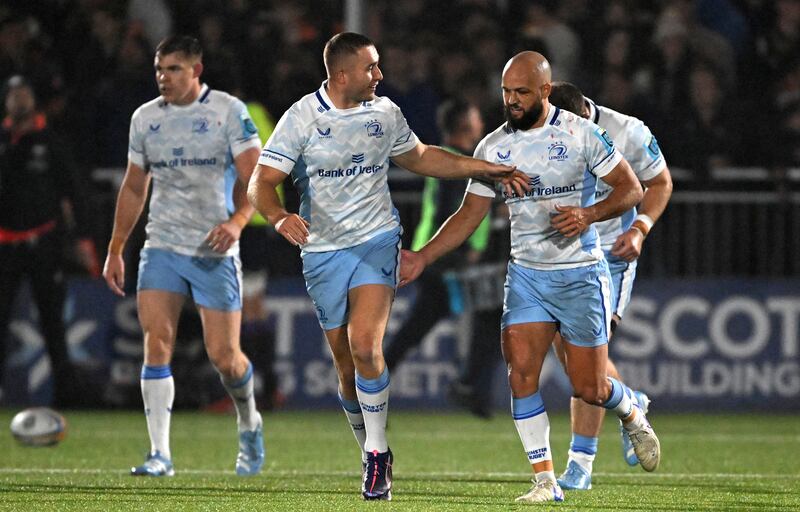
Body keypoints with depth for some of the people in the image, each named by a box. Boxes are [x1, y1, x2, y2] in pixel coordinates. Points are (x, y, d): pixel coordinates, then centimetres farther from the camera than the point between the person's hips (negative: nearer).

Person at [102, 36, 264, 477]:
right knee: (156, 343, -11)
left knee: (223, 355, -3)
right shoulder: (145, 118, 9)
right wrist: (115, 251, 16)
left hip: (214, 249, -3)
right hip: (162, 245, 3)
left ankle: (249, 424, 27)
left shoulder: (228, 111, -4)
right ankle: (159, 454, -10)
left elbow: (252, 175, -9)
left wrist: (236, 220, -27)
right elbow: (134, 187, 18)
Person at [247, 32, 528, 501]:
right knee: (346, 365, 2)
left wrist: (487, 169, 22)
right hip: (323, 251, -1)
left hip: (376, 242, 1)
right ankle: (369, 450, 22)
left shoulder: (385, 113, 5)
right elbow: (262, 183, -11)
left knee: (365, 345, -20)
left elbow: (419, 157, 24)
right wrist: (280, 217, -32)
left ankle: (378, 451, -8)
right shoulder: (302, 118, -7)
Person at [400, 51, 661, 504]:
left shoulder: (580, 134, -8)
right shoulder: (494, 147, 3)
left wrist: (588, 215, -20)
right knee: (521, 373, -12)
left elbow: (631, 188, -4)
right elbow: (469, 216, 9)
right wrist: (422, 258, -1)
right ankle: (545, 480, -5)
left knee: (589, 388, -1)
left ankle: (632, 414, 34)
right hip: (526, 275, 3)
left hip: (581, 275, -3)